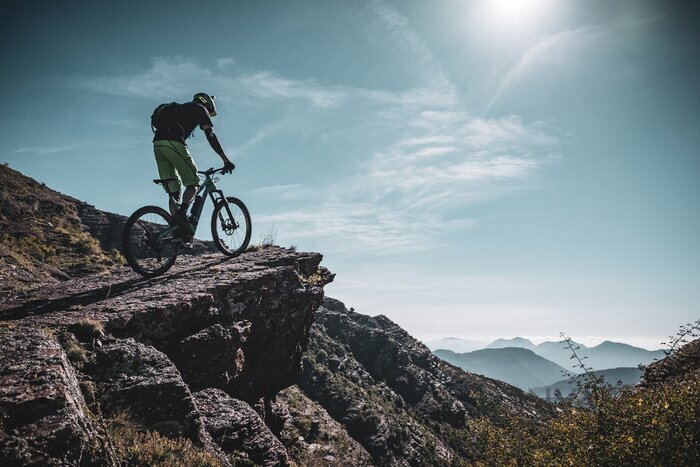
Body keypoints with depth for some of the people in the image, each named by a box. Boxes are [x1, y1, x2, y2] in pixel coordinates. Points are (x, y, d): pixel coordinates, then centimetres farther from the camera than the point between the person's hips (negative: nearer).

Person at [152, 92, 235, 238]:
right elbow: (210, 136, 2)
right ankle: (181, 213, -27)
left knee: (172, 190, 6)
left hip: (157, 144, 7)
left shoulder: (181, 109, 37)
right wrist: (226, 160, 0)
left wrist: (187, 166, 41)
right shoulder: (200, 109, 14)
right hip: (173, 144, -7)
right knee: (193, 183, -3)